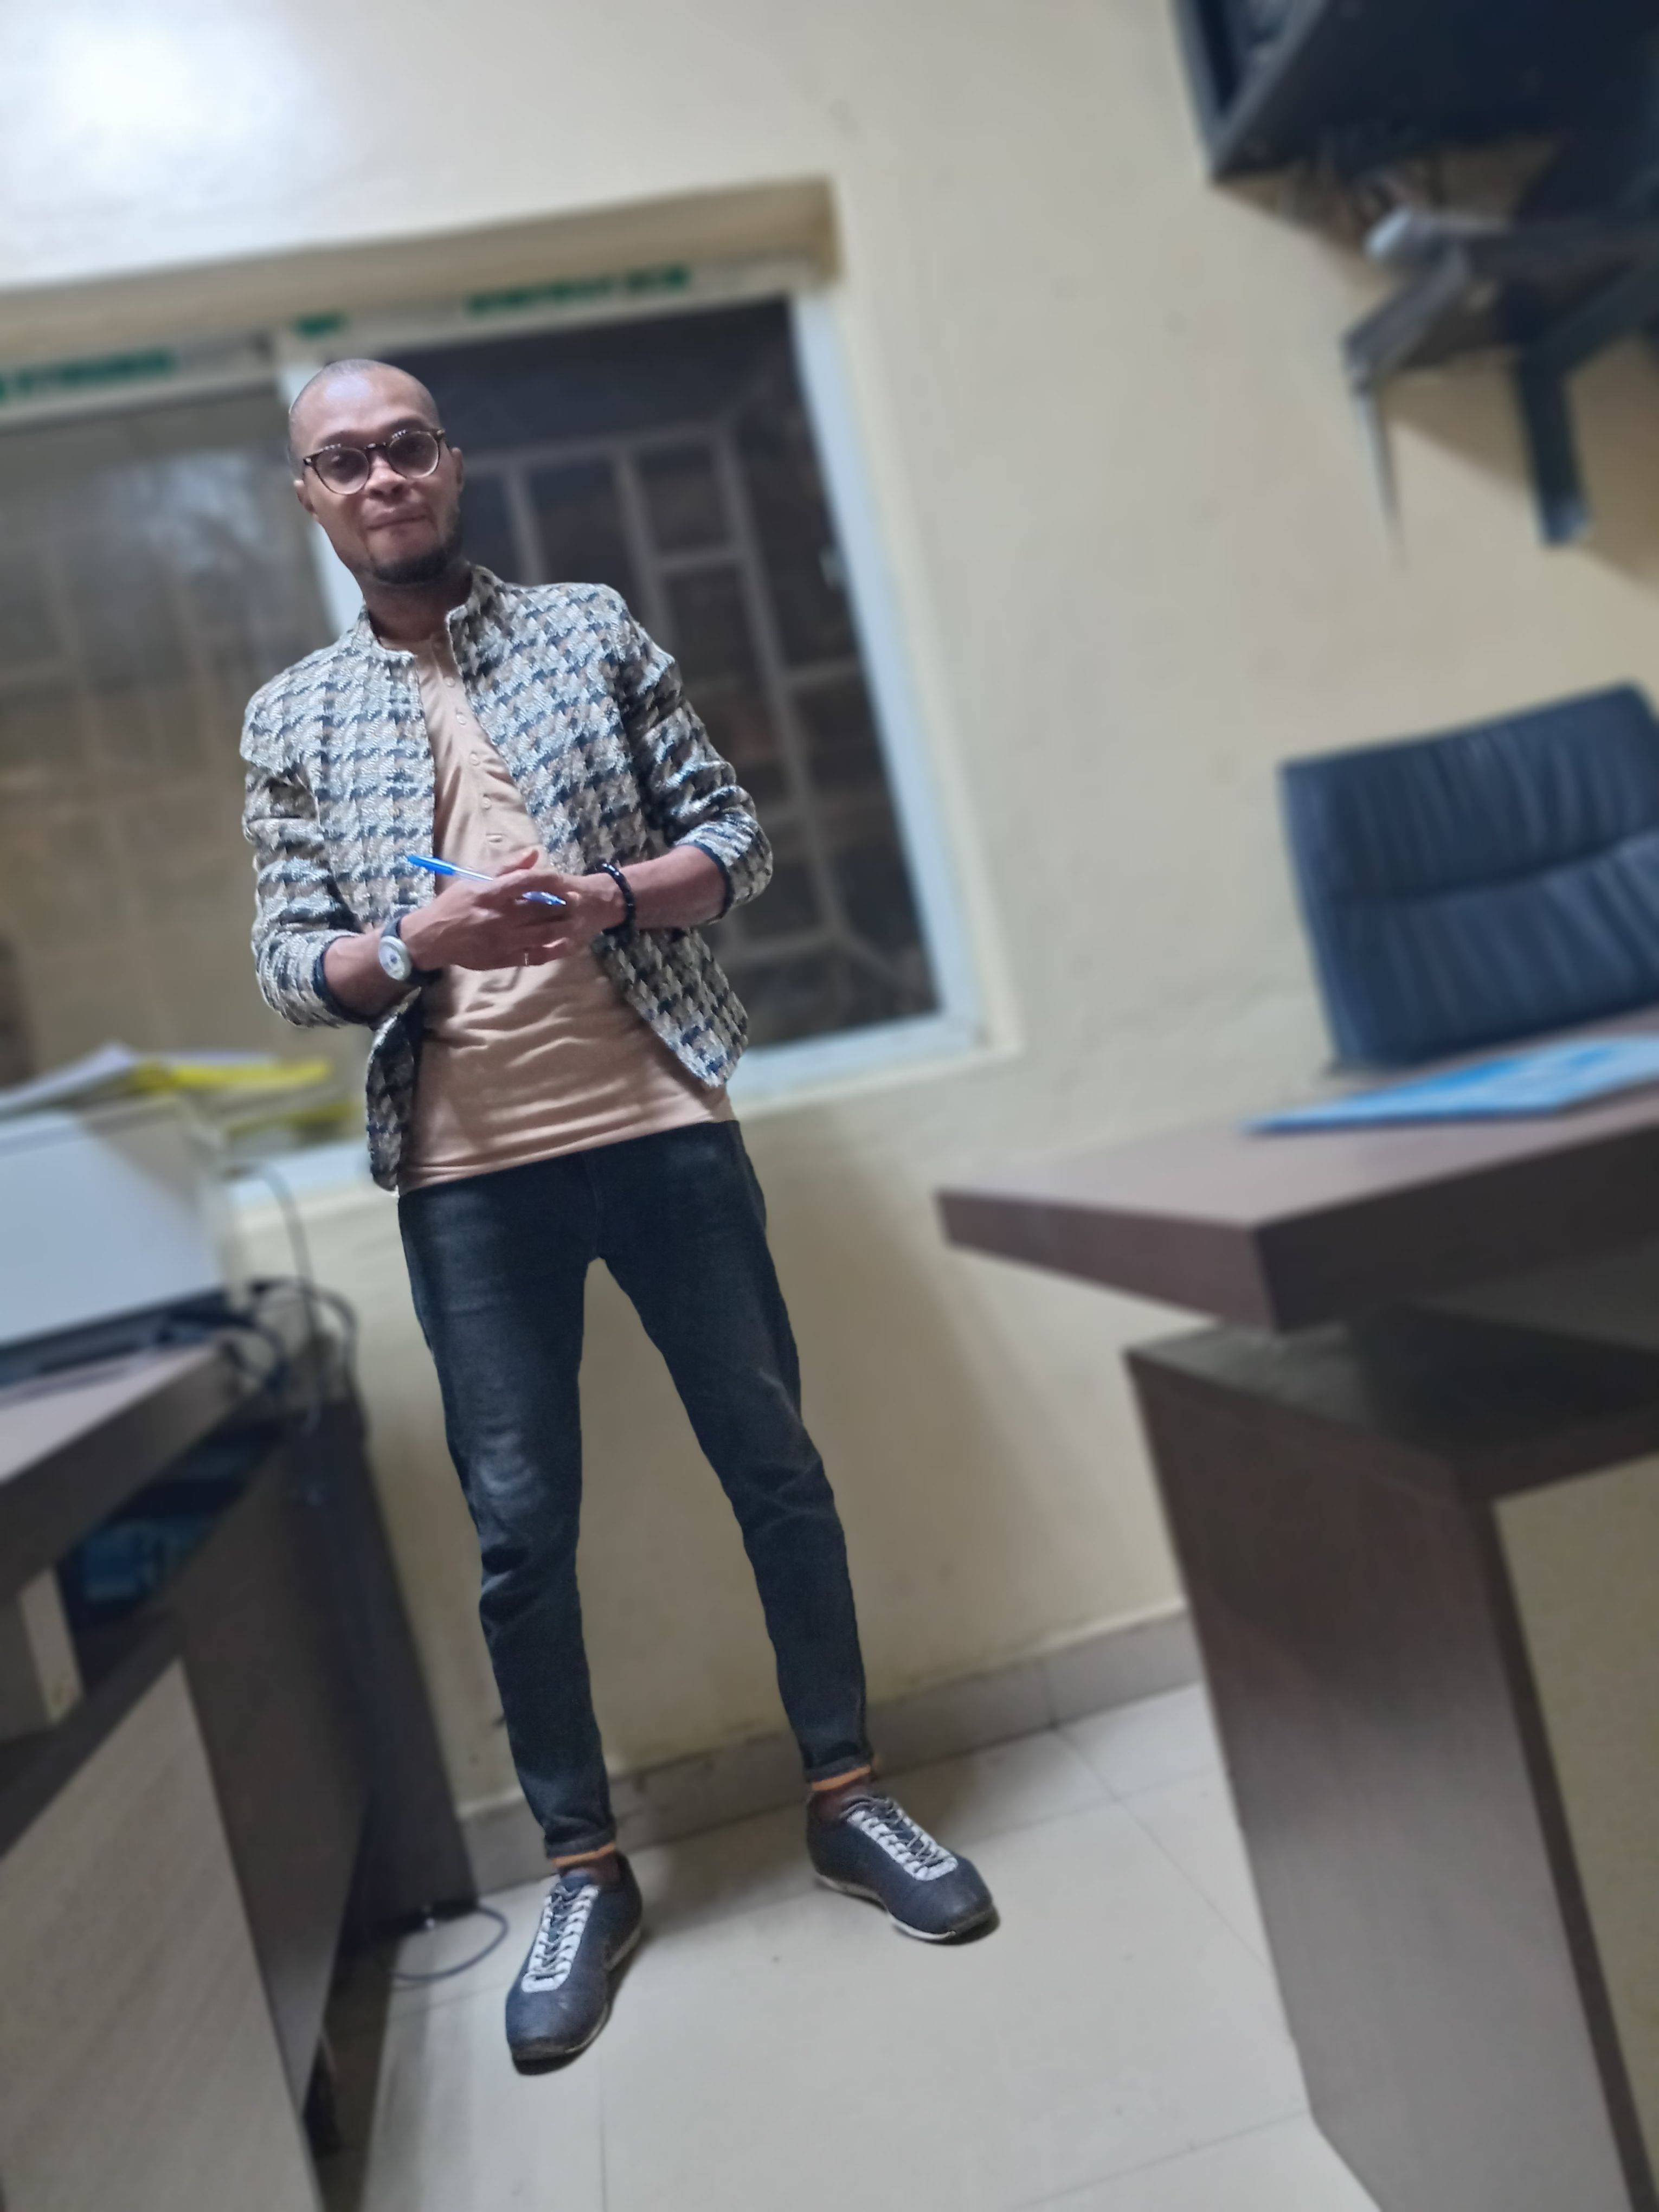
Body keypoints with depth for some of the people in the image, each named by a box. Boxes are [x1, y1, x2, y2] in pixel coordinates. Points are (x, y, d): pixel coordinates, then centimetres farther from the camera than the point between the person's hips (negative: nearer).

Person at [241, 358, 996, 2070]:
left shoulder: (593, 628, 8)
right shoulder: (288, 719, 10)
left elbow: (737, 838, 5)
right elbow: (288, 963, 4)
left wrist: (609, 897, -14)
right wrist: (417, 941, -17)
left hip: (662, 1119, 0)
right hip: (465, 1168, 1)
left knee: (775, 1462, 6)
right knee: (519, 1522, 5)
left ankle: (846, 1795, 27)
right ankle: (584, 1869, 25)